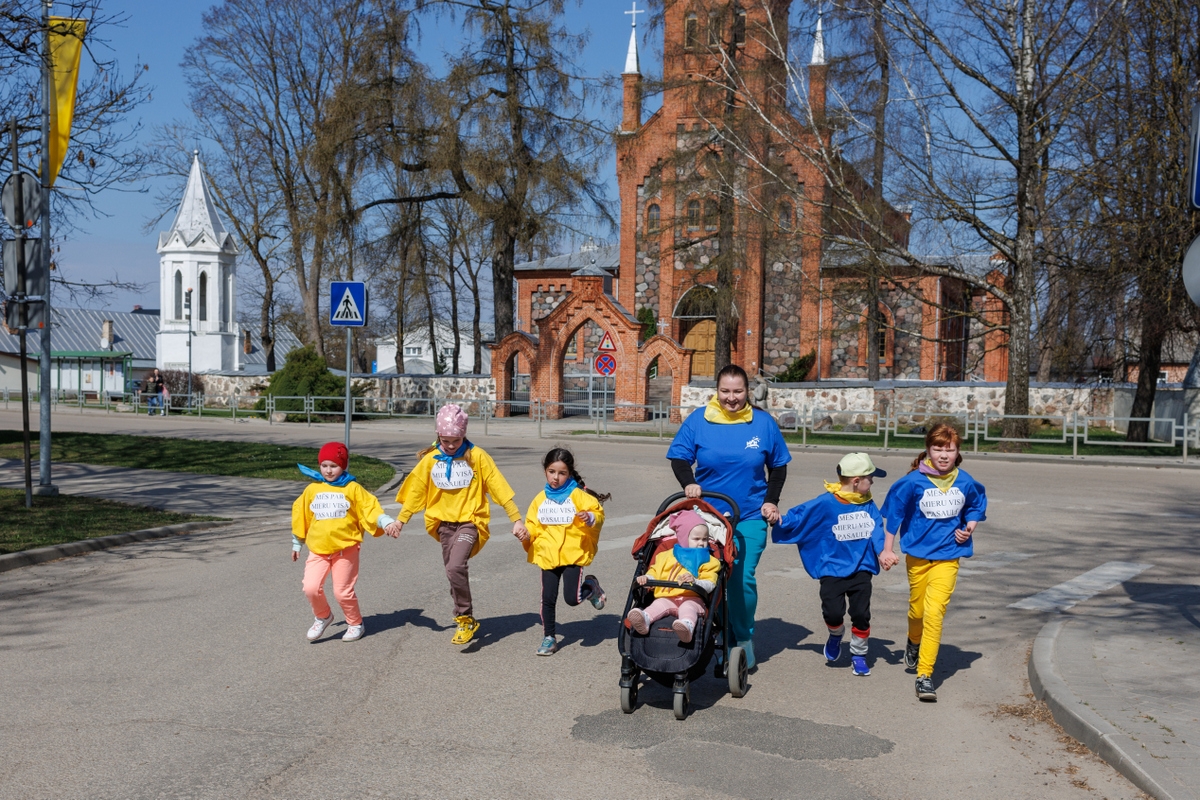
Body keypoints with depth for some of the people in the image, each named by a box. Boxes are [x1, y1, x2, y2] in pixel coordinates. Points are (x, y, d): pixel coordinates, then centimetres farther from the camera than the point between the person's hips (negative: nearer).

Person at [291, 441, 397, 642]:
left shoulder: (353, 489, -2)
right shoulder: (312, 490, 5)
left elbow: (370, 507, -7)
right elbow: (300, 516, 15)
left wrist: (386, 522, -24)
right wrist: (297, 543, 21)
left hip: (345, 548, -2)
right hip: (318, 549, 2)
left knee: (343, 591, 3)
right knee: (311, 588, -10)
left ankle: (356, 624, 26)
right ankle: (323, 616, 18)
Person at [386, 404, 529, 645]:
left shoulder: (477, 456, -7)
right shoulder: (430, 459, 2)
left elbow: (499, 487, -6)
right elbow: (415, 490, 8)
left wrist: (516, 520, -8)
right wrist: (400, 520, 3)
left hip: (470, 521, -4)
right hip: (444, 523, 4)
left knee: (455, 567, -23)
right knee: (454, 572, 10)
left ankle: (466, 619, -7)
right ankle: (465, 620, 27)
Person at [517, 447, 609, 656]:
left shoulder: (578, 495, -4)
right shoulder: (541, 499, 7)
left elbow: (598, 512, -6)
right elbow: (533, 525, 13)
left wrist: (591, 518, -27)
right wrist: (527, 535, -7)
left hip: (574, 553, -3)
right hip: (548, 555, 3)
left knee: (572, 598, -10)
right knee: (548, 598, 4)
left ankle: (590, 586, 22)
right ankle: (548, 637, 19)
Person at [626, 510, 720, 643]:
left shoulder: (708, 561, 14)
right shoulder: (666, 556, 23)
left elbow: (710, 585, 0)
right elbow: (654, 574, 24)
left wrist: (695, 582, -21)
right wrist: (646, 578, -1)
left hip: (692, 599, -3)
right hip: (666, 598, 3)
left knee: (688, 608, -36)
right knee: (658, 605, -29)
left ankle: (687, 626, -68)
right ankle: (643, 620, -58)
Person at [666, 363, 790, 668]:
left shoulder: (763, 422, 2)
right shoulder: (698, 421, -2)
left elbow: (778, 465, 11)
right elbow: (679, 456, 2)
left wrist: (771, 501, 0)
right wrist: (688, 483, -17)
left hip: (750, 517, -1)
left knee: (743, 579, -8)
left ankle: (744, 639, 11)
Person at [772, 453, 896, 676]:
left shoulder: (868, 505, 3)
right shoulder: (825, 504, -10)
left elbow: (876, 530, -4)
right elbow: (798, 516, -7)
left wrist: (883, 551, -20)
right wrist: (779, 521, -18)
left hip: (861, 568, 3)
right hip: (832, 569, -3)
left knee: (861, 613, -5)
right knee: (833, 612, -13)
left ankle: (859, 654, 20)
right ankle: (836, 633, 25)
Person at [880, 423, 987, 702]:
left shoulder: (966, 483, -4)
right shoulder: (914, 481, -11)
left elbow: (976, 504, 17)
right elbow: (894, 512, -2)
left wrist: (970, 526, -1)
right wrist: (887, 549, -1)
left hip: (948, 556, 0)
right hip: (917, 554, 0)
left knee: (934, 611, -15)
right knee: (917, 609, 15)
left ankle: (924, 675, -12)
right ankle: (914, 643, 50)